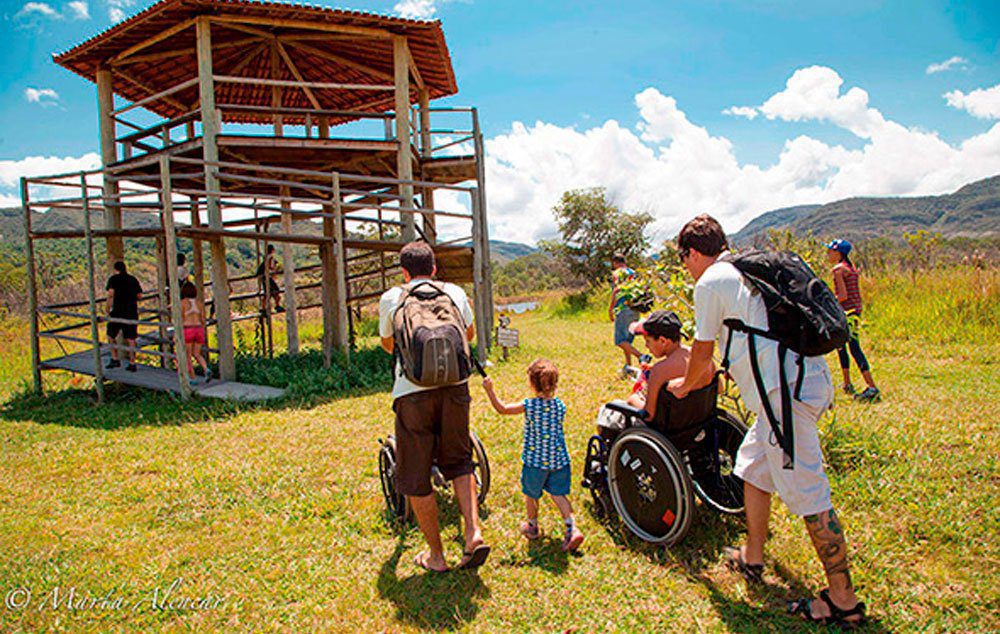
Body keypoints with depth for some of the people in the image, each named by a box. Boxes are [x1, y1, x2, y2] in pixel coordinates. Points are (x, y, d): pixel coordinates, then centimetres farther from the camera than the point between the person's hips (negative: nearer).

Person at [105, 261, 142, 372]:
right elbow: (140, 296, 9)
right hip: (132, 311, 4)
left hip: (118, 311, -3)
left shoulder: (113, 279, 0)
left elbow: (111, 294, -12)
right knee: (130, 338, 5)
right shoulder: (133, 279, 12)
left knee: (111, 335, 14)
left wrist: (108, 310, -5)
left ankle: (115, 359, 12)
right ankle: (132, 363, 4)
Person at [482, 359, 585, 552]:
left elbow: (501, 409, -12)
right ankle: (572, 529, 2)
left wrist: (489, 390, -7)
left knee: (531, 494, 18)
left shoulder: (529, 406, -16)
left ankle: (532, 527, 36)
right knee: (559, 494, 13)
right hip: (559, 459, 3)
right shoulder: (560, 405, -5)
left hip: (535, 460, -3)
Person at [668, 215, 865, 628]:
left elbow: (702, 352, 0)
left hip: (785, 392, -10)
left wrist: (684, 386, 20)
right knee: (752, 465, 21)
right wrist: (703, 376, 40)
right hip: (807, 376, 10)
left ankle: (844, 600, 10)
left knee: (807, 494, -1)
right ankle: (752, 558, 35)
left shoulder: (710, 283, -6)